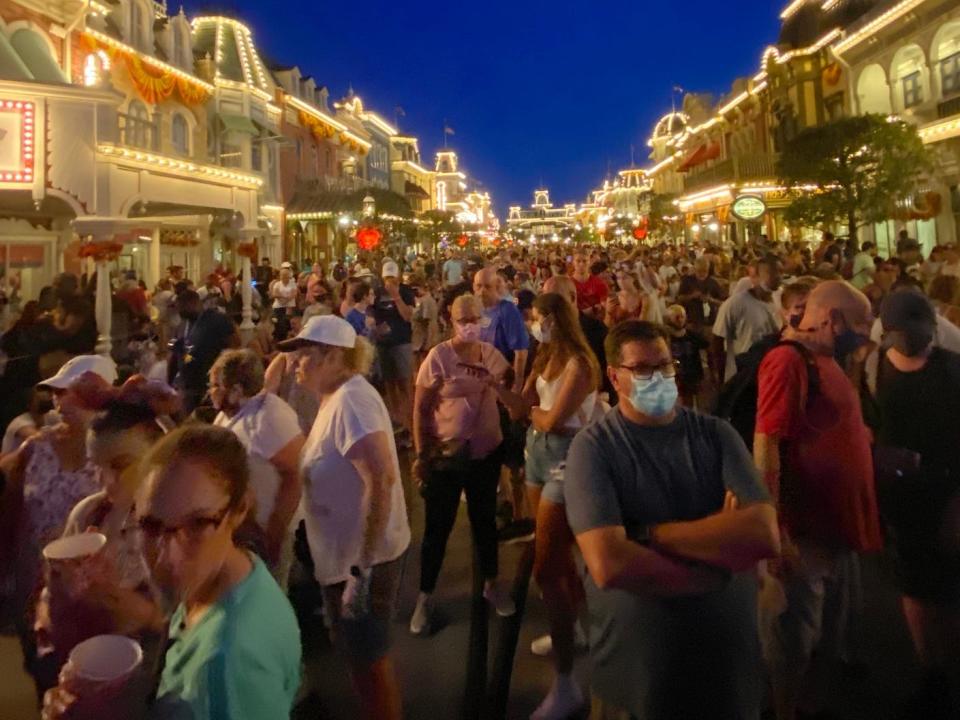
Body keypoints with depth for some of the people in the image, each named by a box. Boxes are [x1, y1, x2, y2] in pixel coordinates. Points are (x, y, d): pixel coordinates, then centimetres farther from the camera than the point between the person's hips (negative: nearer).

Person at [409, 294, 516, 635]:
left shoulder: (490, 353, 0)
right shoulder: (438, 356, -13)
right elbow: (420, 408, -10)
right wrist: (421, 455, -13)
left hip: (487, 452, 4)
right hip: (446, 456, -4)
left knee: (485, 520, 19)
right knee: (438, 527, 7)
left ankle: (491, 584, 38)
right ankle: (424, 597, 24)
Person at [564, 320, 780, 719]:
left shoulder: (715, 434, -3)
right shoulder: (594, 446, -14)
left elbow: (764, 534, -16)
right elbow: (609, 564, -27)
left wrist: (650, 534, -19)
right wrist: (718, 565, -16)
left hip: (729, 653, 3)